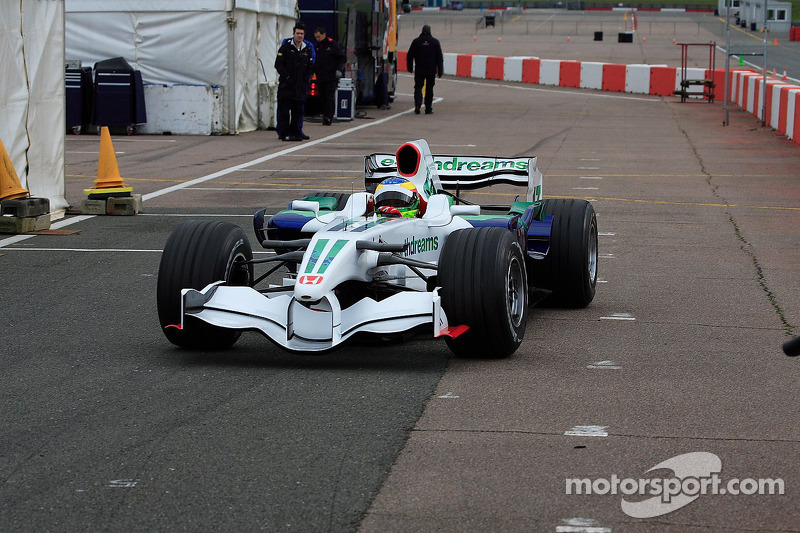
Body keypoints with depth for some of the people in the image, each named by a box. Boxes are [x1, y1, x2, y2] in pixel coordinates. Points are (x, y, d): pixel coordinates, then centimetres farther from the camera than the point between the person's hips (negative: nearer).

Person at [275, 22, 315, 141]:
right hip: (286, 85, -3)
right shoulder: (286, 47, 1)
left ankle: (295, 133, 11)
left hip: (300, 86, 3)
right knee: (284, 110, -4)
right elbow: (278, 65, -3)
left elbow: (311, 67, 14)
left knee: (298, 111, 4)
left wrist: (305, 79, 0)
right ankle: (284, 133, -2)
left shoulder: (307, 49, 11)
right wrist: (287, 77, -10)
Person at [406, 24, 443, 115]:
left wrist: (410, 67, 16)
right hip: (431, 70, 0)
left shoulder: (416, 41, 0)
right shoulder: (435, 42, 1)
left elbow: (409, 56, 5)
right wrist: (440, 71, 7)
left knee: (418, 87, 4)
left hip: (419, 70, 0)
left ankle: (417, 104, -18)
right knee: (429, 89, 8)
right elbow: (440, 58, 3)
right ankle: (428, 108, 10)